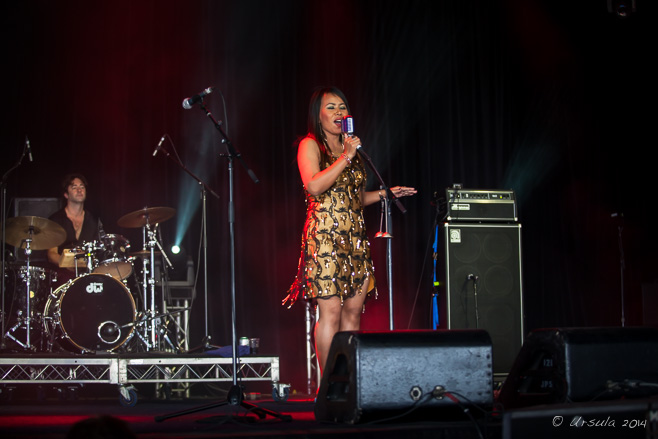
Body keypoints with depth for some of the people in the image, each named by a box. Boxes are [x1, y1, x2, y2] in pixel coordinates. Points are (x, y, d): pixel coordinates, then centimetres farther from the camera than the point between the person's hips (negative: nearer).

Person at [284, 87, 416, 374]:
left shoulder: (350, 147, 21)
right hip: (325, 237, -7)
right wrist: (345, 158, -15)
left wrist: (385, 193, 15)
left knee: (353, 312, 4)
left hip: (355, 238, 7)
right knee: (330, 312, -10)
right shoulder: (310, 145, 0)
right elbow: (314, 186, -17)